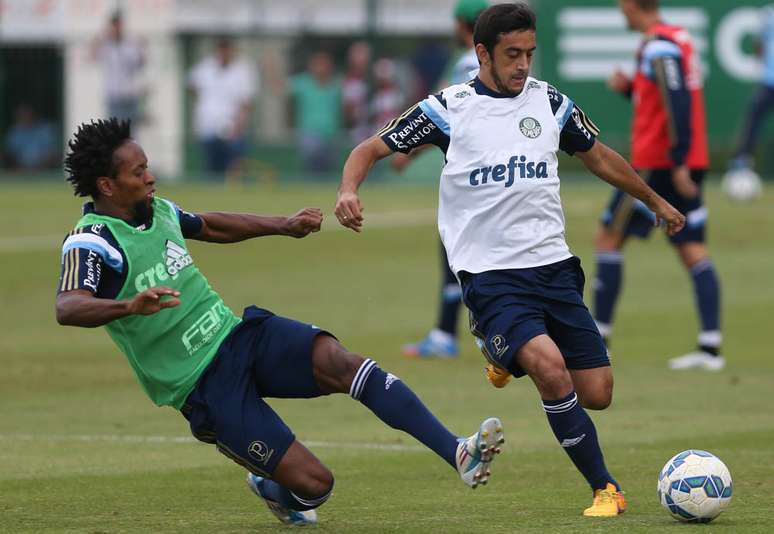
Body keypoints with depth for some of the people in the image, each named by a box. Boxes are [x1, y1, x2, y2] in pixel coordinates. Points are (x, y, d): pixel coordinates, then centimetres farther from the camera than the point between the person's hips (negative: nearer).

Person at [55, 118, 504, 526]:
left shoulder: (156, 209, 7)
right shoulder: (92, 243, -16)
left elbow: (209, 226, 30)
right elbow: (67, 308, -35)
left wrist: (285, 225, 28)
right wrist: (129, 305, -53)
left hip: (239, 334, 6)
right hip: (205, 387, -6)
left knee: (341, 362, -25)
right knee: (315, 483, -12)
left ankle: (458, 454, -29)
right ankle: (275, 490, 26)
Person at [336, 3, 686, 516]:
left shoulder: (550, 102, 8)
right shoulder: (449, 108, -3)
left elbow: (599, 157, 25)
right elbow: (371, 149, 2)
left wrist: (656, 201, 35)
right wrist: (349, 191, -19)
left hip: (553, 266, 5)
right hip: (491, 275, -5)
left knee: (597, 394, 0)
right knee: (551, 367, -28)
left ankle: (509, 357, 29)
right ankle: (605, 489, -16)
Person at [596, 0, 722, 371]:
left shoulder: (658, 46, -15)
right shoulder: (679, 39, 14)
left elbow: (678, 105, -23)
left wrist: (679, 162, -25)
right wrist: (629, 87, 10)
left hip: (658, 164, -9)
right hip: (686, 165, 9)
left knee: (608, 239, 2)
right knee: (692, 250, 4)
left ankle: (598, 337, 4)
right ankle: (710, 346, -4)